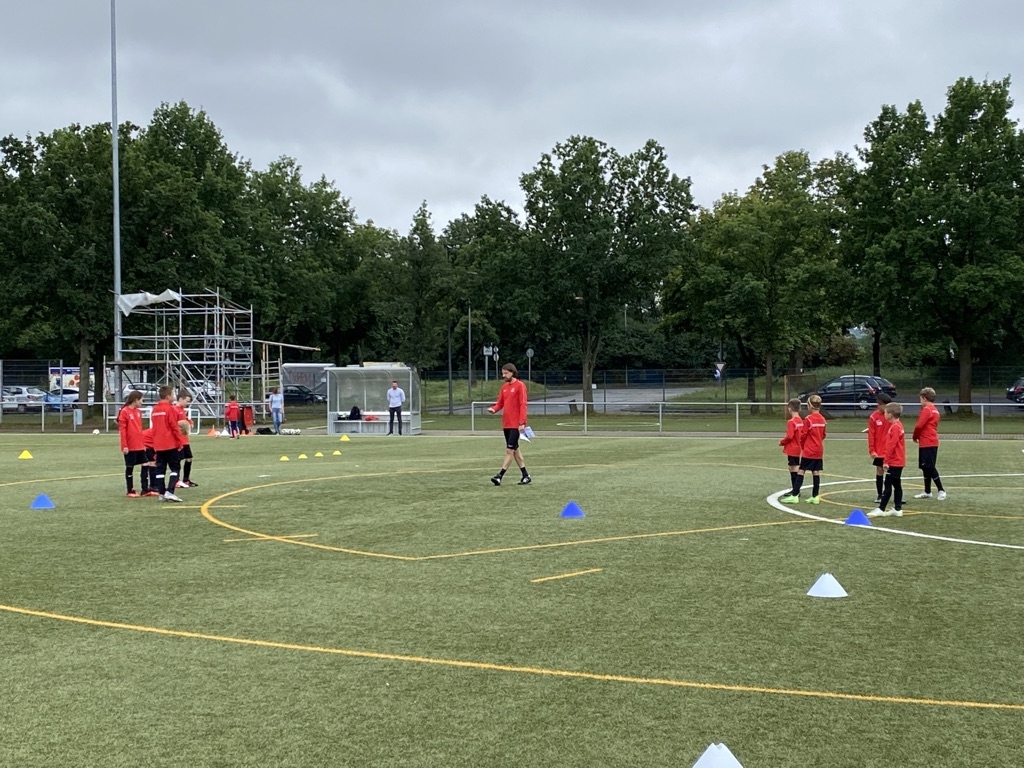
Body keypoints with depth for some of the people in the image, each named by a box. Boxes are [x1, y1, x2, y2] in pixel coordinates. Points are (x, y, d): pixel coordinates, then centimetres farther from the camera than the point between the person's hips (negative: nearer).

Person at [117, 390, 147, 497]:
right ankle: (130, 491, 11)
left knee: (144, 466, 6)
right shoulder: (124, 412, -11)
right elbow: (122, 429, -13)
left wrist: (143, 443, 15)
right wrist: (124, 446, -15)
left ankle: (145, 489, 12)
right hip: (130, 447, -7)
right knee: (130, 468, 3)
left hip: (140, 446, 7)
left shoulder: (138, 412, 10)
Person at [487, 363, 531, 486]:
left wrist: (522, 422, -20)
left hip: (515, 425, -8)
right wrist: (494, 409, -8)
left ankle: (500, 476, -14)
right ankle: (526, 476, 19)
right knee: (515, 449, 11)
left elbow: (523, 405, -14)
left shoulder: (520, 385, -8)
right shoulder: (504, 386, 14)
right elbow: (500, 403, 15)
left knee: (510, 450, -9)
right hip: (506, 424, 8)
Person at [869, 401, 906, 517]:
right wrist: (886, 459, 19)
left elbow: (891, 446, -21)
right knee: (896, 485, 11)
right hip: (898, 461, 10)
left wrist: (886, 460, -18)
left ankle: (881, 509, -6)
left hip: (894, 462, -10)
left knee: (888, 485, -7)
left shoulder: (895, 427, -17)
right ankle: (897, 509, 15)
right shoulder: (896, 425, 13)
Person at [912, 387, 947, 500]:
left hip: (926, 444, -9)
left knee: (929, 467, -8)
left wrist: (915, 437, -2)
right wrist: (919, 436, 10)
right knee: (926, 467, 15)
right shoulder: (935, 410, 16)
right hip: (933, 443, 9)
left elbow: (919, 425, -20)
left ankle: (941, 490, -10)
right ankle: (927, 492, 21)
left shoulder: (926, 410, -13)